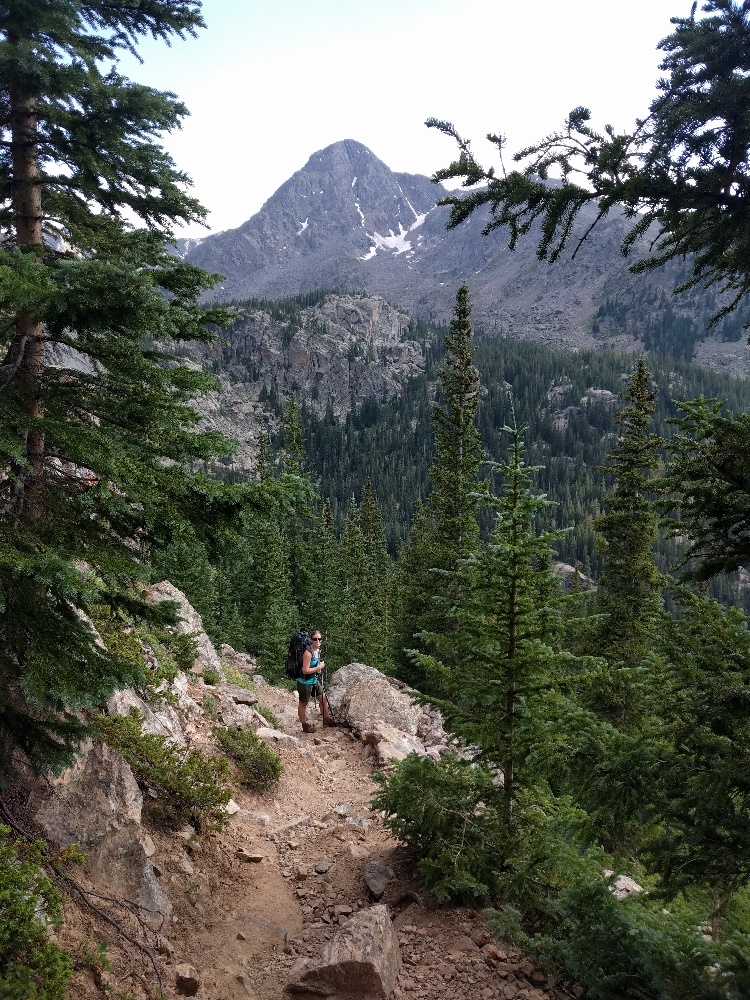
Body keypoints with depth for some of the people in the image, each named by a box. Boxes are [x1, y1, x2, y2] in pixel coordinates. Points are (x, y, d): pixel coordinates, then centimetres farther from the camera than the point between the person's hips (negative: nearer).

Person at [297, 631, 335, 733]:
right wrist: (319, 667, -19)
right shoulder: (308, 653, -26)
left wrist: (319, 669, -1)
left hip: (314, 681, 9)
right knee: (303, 704, 10)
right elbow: (305, 670, -27)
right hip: (305, 682, -9)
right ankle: (305, 725, 25)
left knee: (324, 699, 19)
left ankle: (326, 719, 37)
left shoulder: (318, 650, 1)